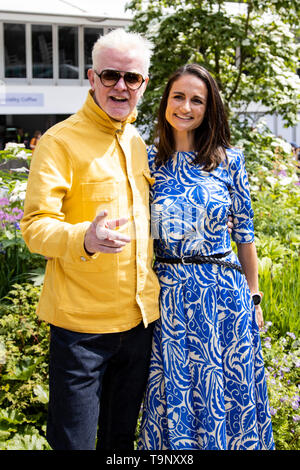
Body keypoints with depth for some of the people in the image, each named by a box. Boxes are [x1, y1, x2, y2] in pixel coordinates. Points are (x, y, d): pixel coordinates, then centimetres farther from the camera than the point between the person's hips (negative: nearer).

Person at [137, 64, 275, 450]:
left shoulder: (229, 160, -1)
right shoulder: (149, 161, 0)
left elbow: (244, 234, 4)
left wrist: (254, 298, 5)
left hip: (225, 292, 0)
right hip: (171, 295, 1)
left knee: (228, 392, 10)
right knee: (175, 396, 11)